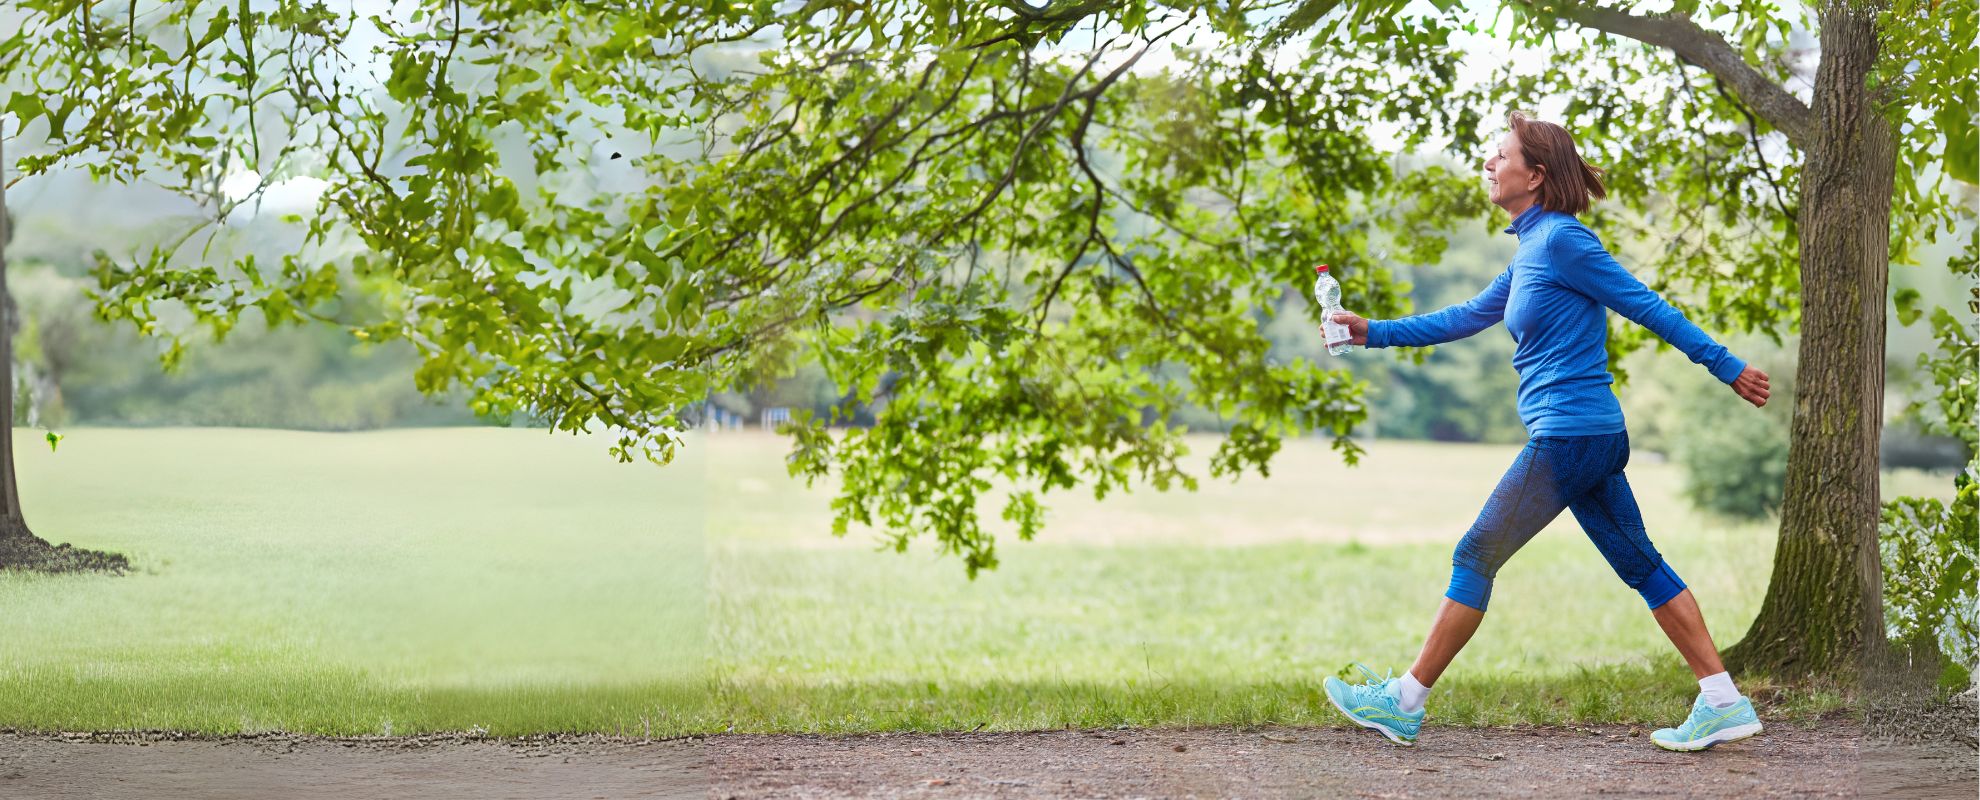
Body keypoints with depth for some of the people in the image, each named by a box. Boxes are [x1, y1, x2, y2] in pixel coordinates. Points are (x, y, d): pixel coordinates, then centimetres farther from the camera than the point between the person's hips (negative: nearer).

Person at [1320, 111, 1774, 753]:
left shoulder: (1561, 240, -12)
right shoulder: (1531, 250, 15)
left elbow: (1646, 306, -11)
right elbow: (1467, 317, 24)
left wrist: (1725, 367, -7)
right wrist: (1373, 332, 21)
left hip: (1567, 434, -10)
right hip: (1593, 435, 10)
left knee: (1476, 558, -2)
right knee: (1640, 564, 10)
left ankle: (1404, 703, 4)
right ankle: (1724, 705, 10)